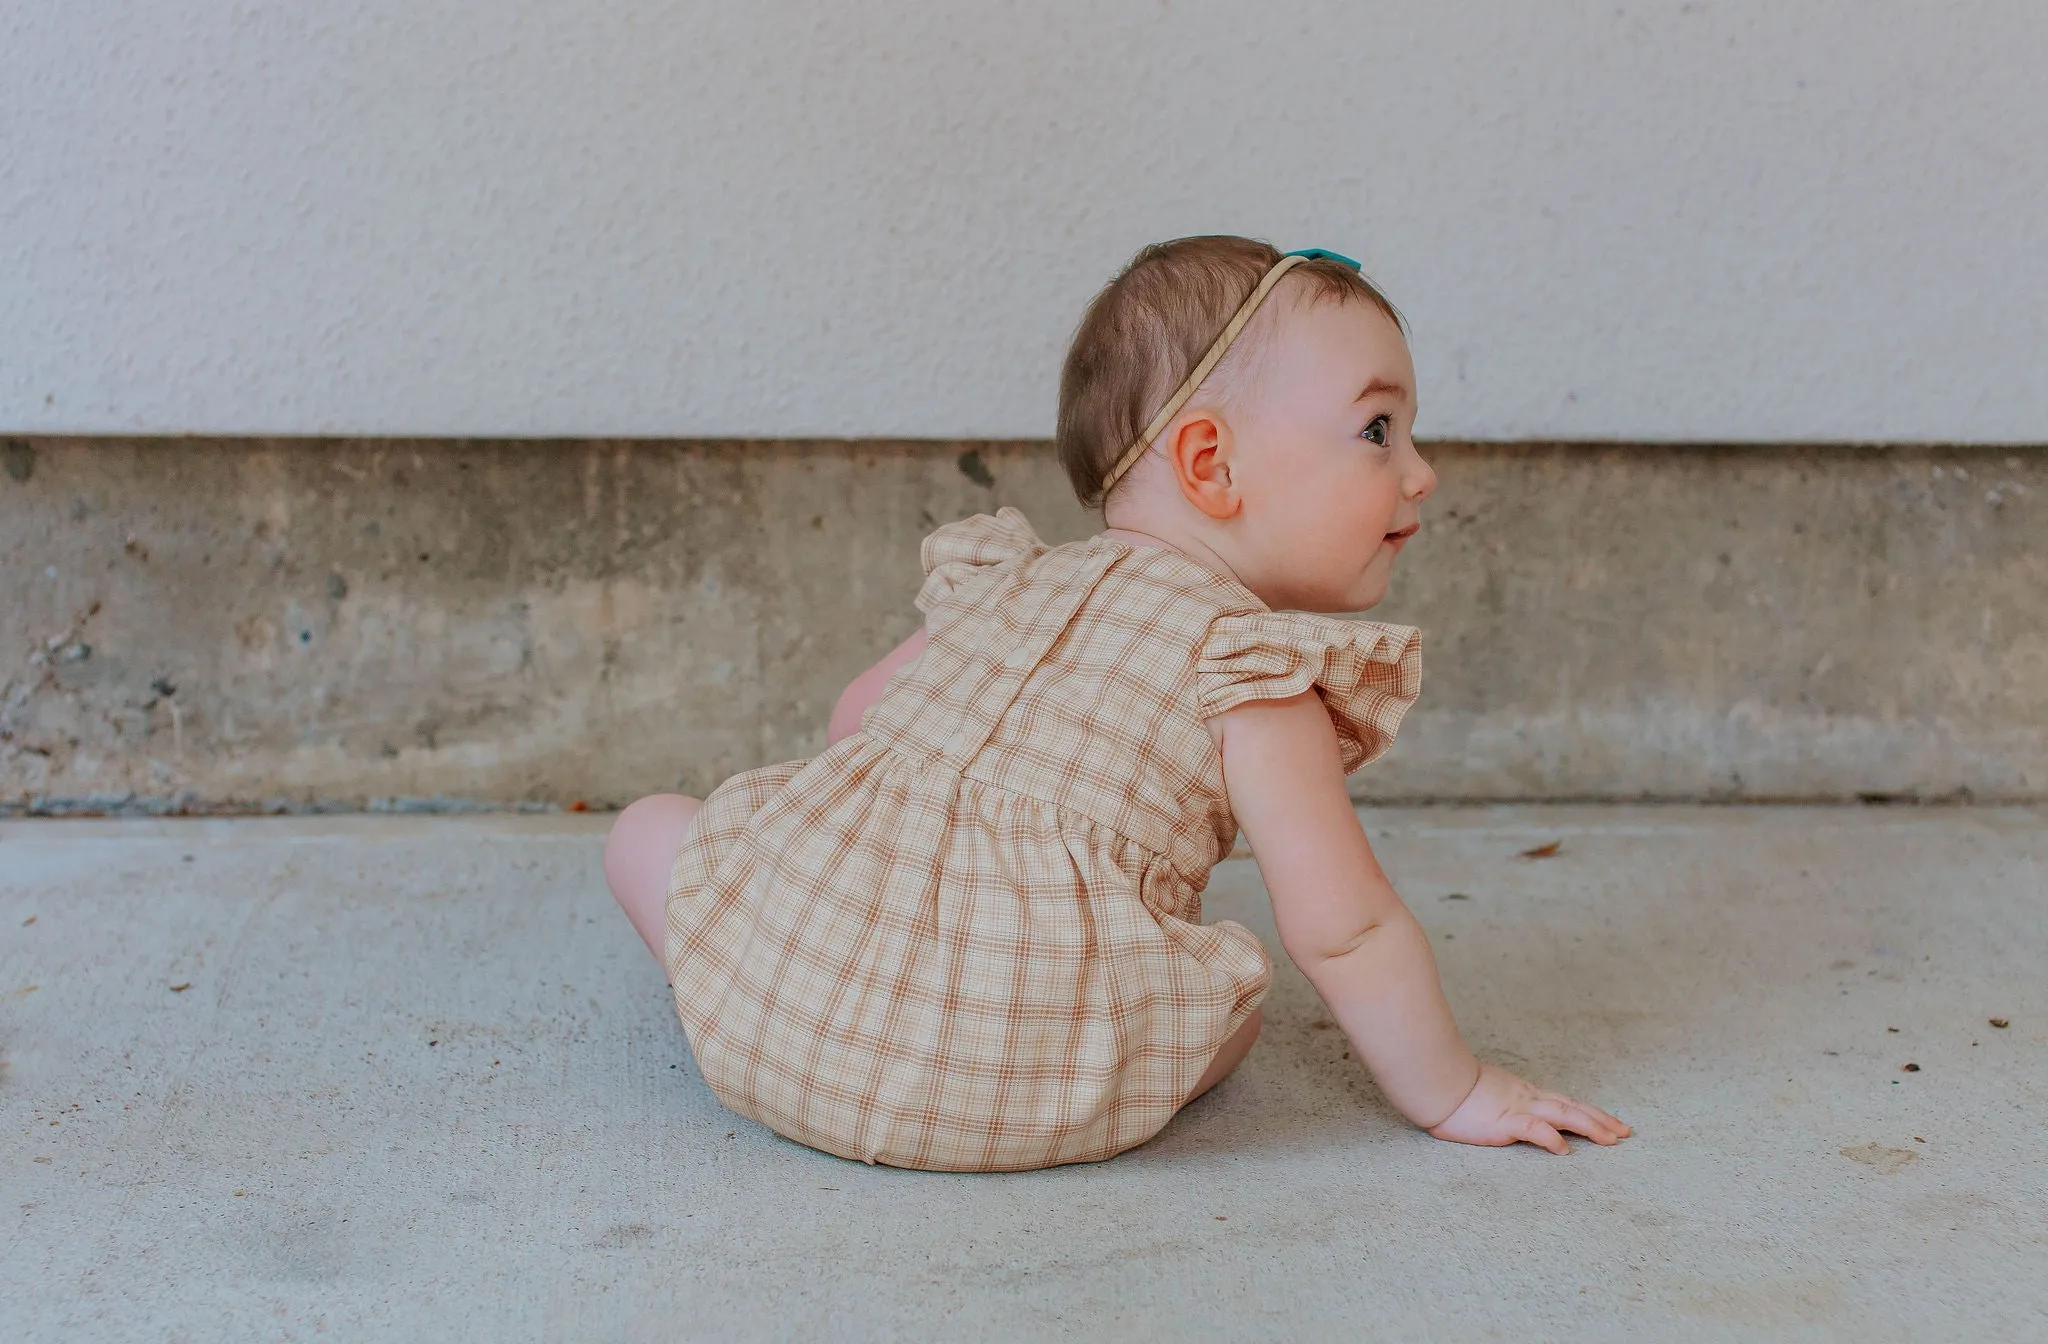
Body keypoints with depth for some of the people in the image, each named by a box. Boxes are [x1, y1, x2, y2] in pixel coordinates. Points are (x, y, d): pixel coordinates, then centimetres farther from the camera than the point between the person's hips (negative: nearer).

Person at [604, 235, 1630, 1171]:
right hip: (1025, 1084, -4)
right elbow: (1341, 930, -1)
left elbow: (858, 717, 33)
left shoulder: (1004, 582, 21)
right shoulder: (1252, 664, 3)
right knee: (1232, 1003, 24)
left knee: (650, 826, 27)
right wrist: (1450, 1095, 11)